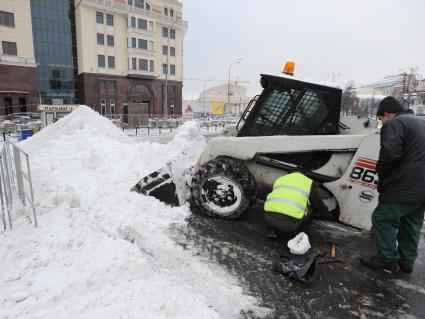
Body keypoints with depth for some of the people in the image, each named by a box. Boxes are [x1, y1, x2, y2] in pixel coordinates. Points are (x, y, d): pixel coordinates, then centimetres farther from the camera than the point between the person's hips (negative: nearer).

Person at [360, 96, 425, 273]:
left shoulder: (395, 124, -12)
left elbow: (389, 154, -26)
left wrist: (380, 171, -8)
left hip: (404, 188, -9)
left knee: (383, 219, 2)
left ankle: (387, 260, 10)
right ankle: (406, 262, 28)